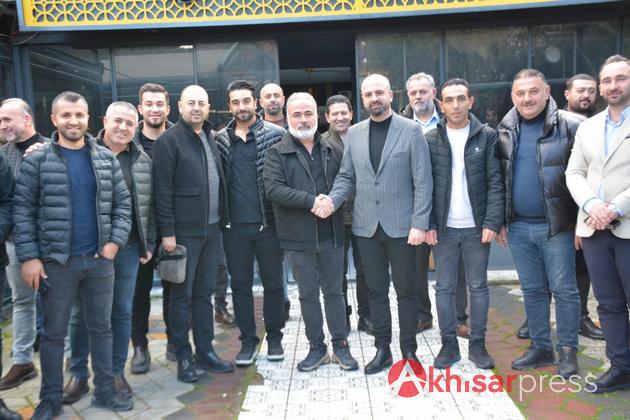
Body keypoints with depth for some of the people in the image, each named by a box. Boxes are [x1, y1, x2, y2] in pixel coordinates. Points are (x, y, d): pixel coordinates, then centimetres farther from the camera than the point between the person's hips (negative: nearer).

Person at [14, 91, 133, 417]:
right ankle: (50, 399, 26)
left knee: (101, 328, 12)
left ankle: (104, 390, 26)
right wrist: (29, 257, -9)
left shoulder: (107, 159, 5)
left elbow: (122, 203, 6)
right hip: (56, 262, -2)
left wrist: (115, 241, -5)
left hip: (100, 260, 2)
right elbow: (23, 210, -3)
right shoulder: (37, 161, -3)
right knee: (53, 333, 10)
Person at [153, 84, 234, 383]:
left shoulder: (212, 139, 14)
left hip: (212, 229, 6)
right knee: (182, 295, 5)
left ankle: (205, 351, 25)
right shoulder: (169, 141, -8)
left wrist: (221, 219, 11)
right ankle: (183, 356, 18)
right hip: (184, 232, -6)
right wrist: (167, 232, -15)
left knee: (204, 292, 14)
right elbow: (162, 190, -12)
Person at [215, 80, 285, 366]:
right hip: (234, 225, 2)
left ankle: (274, 337, 27)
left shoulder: (275, 135, -2)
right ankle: (248, 339, 25)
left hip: (268, 223, -2)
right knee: (240, 284, 10)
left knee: (273, 283, 9)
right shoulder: (221, 140, 6)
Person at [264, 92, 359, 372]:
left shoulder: (334, 151, 7)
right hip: (298, 237, -1)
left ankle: (340, 344, 26)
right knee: (308, 294, 11)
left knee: (334, 291, 12)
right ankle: (316, 347, 25)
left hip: (331, 234, 2)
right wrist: (312, 201, -20)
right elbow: (273, 188, -15)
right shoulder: (277, 153, -2)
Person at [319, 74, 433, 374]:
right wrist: (333, 200, -8)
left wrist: (420, 224, -13)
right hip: (366, 225, 4)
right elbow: (346, 176, 12)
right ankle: (382, 349, 25)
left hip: (401, 225, -3)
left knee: (406, 290, 7)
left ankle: (409, 350, 23)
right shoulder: (354, 133, 9)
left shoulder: (411, 130, -3)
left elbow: (422, 181, -6)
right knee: (376, 290, 12)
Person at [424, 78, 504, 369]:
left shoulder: (487, 136, 1)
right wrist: (428, 224, -6)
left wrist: (492, 222, -10)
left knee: (478, 287, 8)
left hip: (477, 227, 0)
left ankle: (478, 345, 21)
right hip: (443, 228, 1)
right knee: (444, 288, 7)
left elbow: (495, 182, -2)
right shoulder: (430, 139, 2)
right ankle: (449, 345, 20)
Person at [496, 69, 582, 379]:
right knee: (532, 290, 13)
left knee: (564, 289, 5)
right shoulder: (504, 131, 6)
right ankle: (540, 347, 27)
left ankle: (568, 351, 21)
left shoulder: (570, 125, -7)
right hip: (518, 227, 4)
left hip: (556, 226, -4)